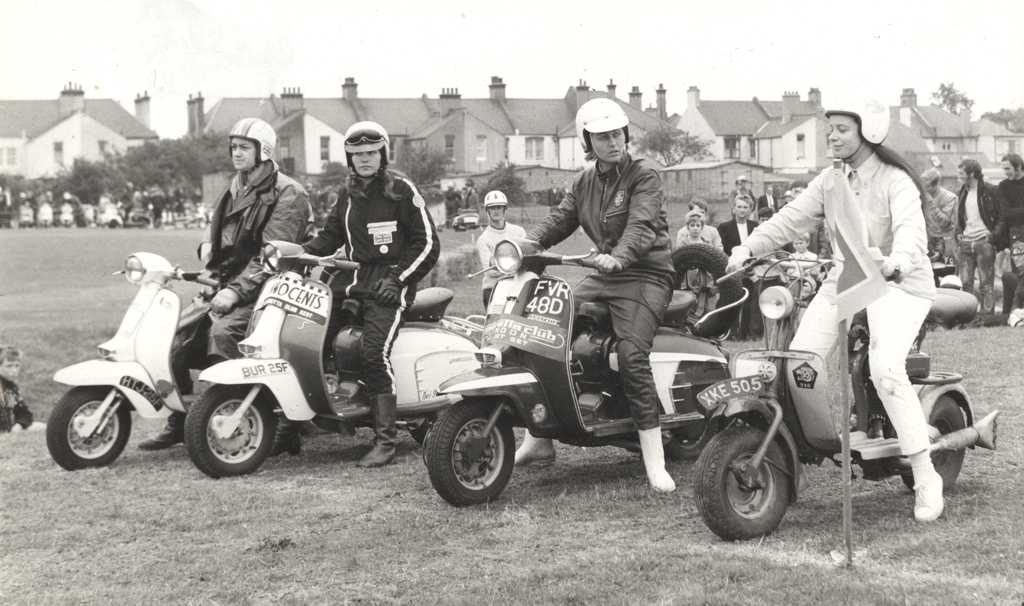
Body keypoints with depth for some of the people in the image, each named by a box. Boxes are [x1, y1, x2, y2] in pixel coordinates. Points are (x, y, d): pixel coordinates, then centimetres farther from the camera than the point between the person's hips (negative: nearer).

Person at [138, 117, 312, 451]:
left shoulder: (286, 193, -9)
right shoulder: (236, 188, 17)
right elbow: (216, 223, 32)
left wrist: (236, 290, -26)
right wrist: (208, 243, 7)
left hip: (264, 289, -8)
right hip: (228, 283, 8)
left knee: (221, 331, -33)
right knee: (179, 336, -3)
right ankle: (177, 424, 8)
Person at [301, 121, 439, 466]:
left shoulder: (401, 190, -2)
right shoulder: (349, 194, 17)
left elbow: (428, 243, -5)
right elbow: (330, 235, 23)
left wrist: (398, 279, -13)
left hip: (388, 282, -6)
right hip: (351, 277, 6)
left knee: (375, 352, -25)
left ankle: (385, 440, -21)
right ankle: (288, 427, 0)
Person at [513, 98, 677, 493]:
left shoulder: (644, 176, -6)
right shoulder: (585, 183, 15)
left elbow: (641, 225, -22)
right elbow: (560, 219, 8)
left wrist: (619, 254, -42)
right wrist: (527, 242, -13)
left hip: (646, 275, -7)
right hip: (604, 277, 7)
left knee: (631, 354, -27)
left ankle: (655, 463, -23)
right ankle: (538, 439, 9)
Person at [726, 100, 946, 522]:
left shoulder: (895, 181, -12)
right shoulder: (830, 180, 10)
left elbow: (910, 228, -29)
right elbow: (792, 218, 4)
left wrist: (897, 261, -51)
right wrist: (749, 247, -11)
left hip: (898, 284, -7)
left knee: (886, 370, -27)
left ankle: (925, 477, -19)